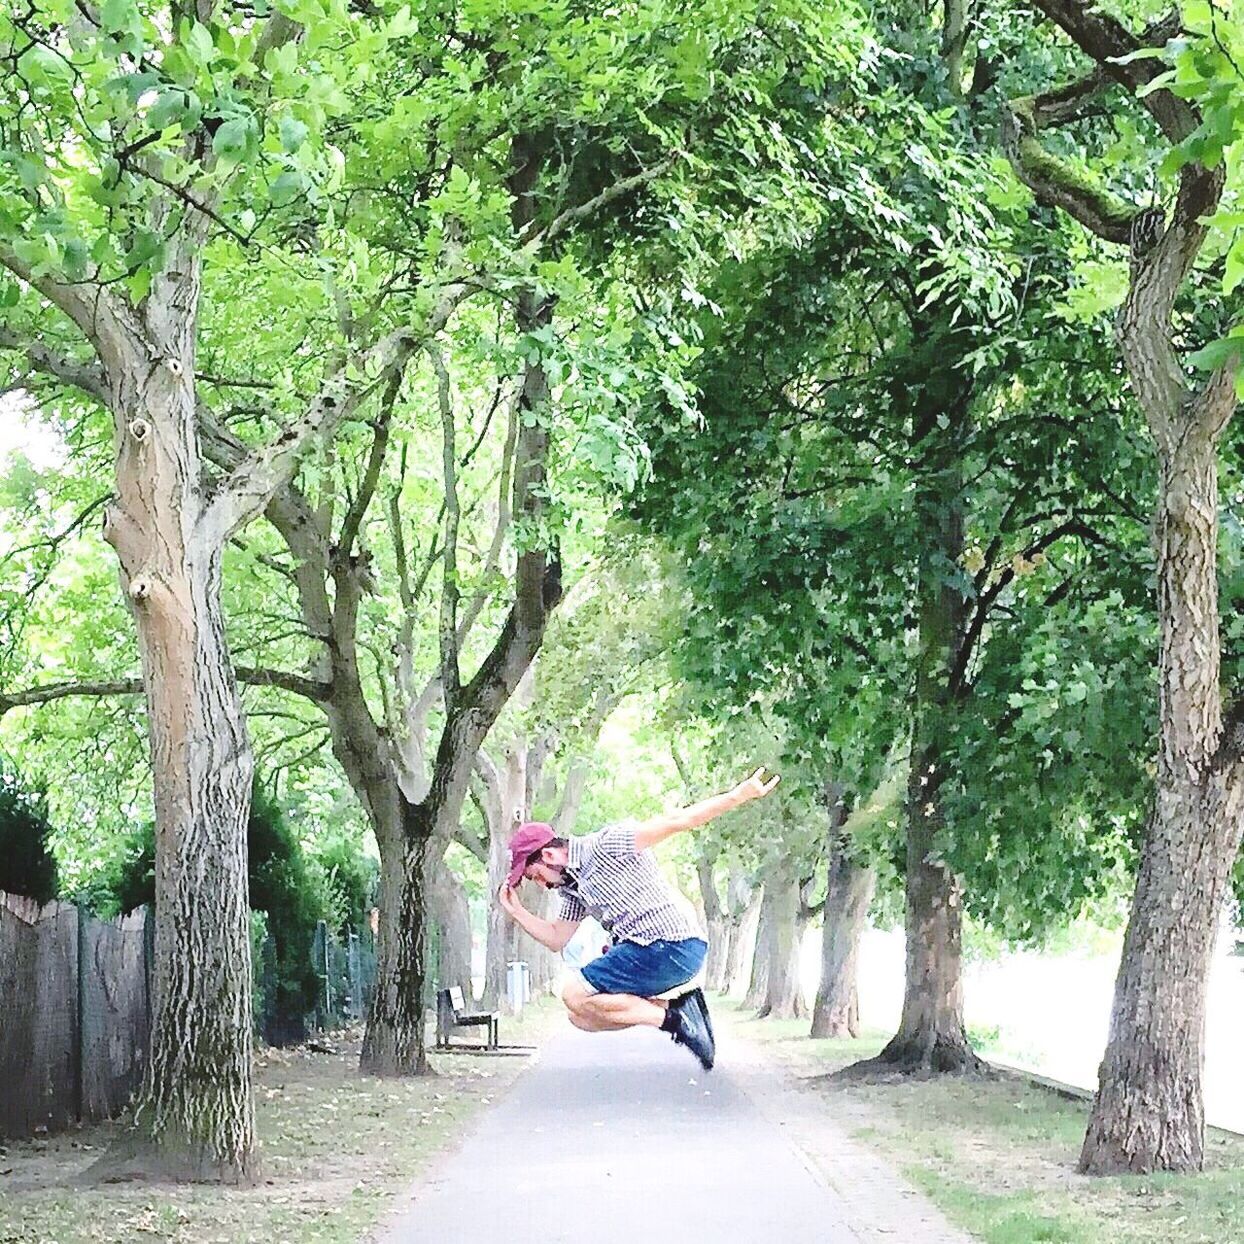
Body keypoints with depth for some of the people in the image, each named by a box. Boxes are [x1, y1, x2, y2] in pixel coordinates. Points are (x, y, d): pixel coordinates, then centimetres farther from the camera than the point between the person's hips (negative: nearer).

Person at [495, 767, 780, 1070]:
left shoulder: (604, 845, -7)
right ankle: (674, 1008, 1)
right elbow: (557, 939, 28)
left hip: (670, 946, -10)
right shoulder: (573, 886, 20)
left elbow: (674, 822, -13)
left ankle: (670, 1018, -12)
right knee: (581, 1016, 11)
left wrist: (738, 796, -21)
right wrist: (515, 911, 16)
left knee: (575, 996, -11)